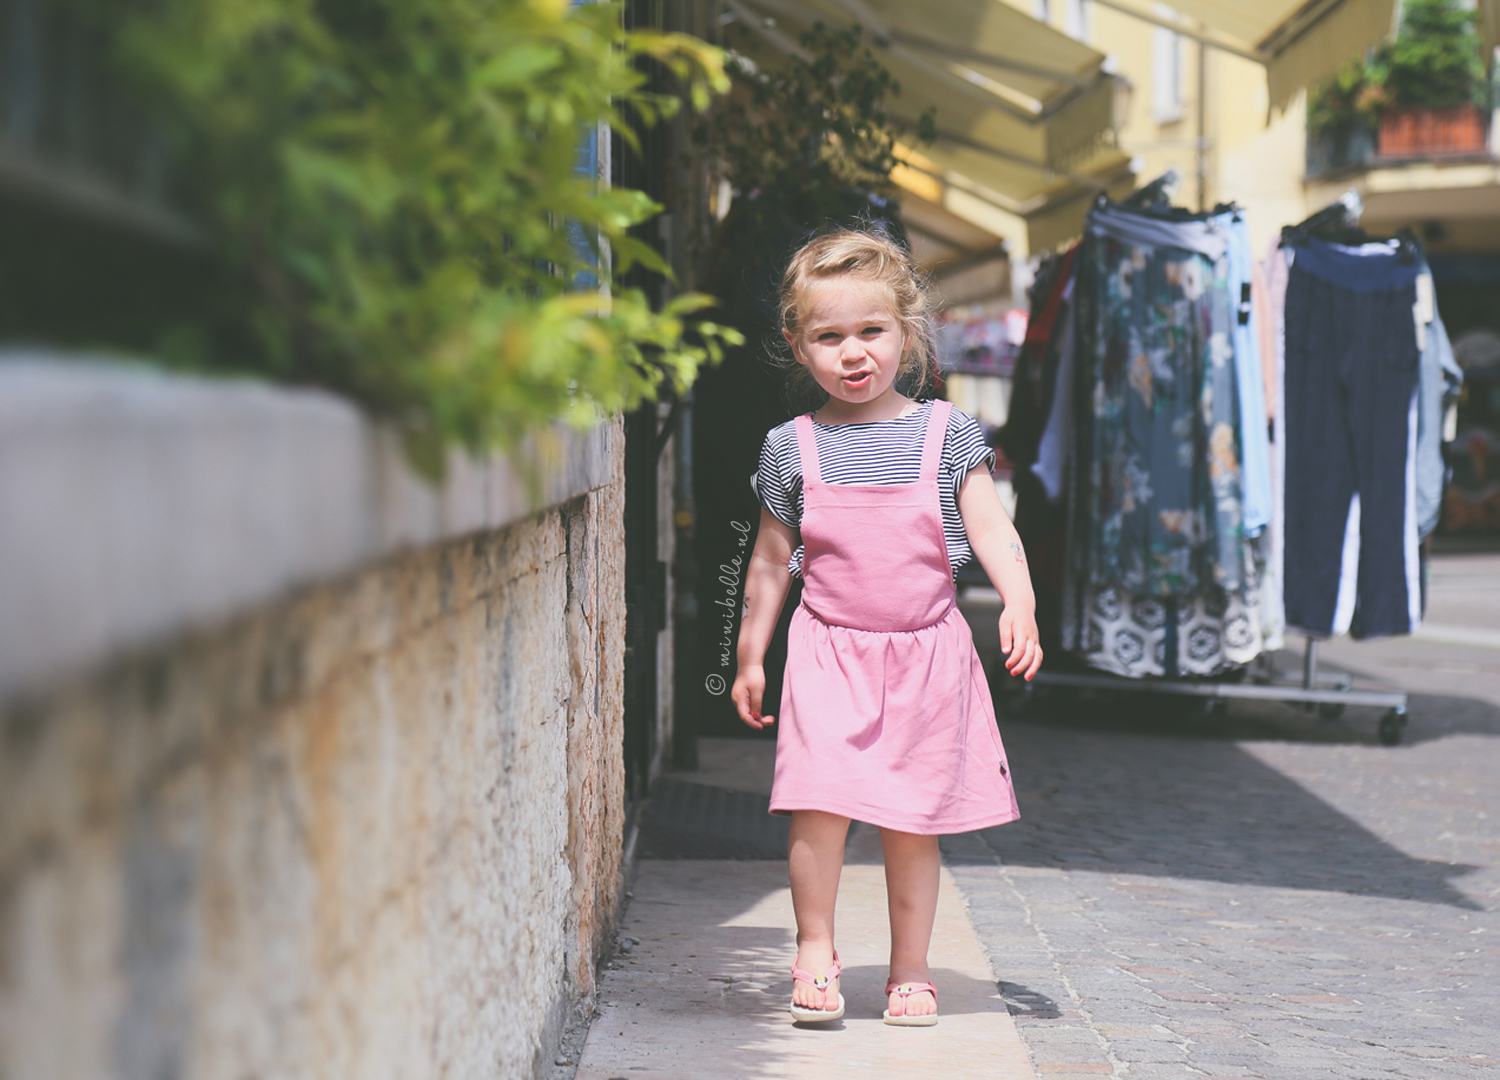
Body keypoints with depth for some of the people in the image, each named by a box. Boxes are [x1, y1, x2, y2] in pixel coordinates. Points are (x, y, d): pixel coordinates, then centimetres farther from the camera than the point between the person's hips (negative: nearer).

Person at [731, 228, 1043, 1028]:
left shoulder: (946, 434, 3)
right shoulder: (793, 448, 4)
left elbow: (990, 527, -2)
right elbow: (771, 560, 12)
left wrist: (1018, 602, -19)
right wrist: (750, 656, 14)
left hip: (926, 653, 0)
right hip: (827, 653, 0)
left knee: (913, 822, 4)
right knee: (820, 806, -12)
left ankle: (909, 967, 18)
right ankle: (815, 949, 5)